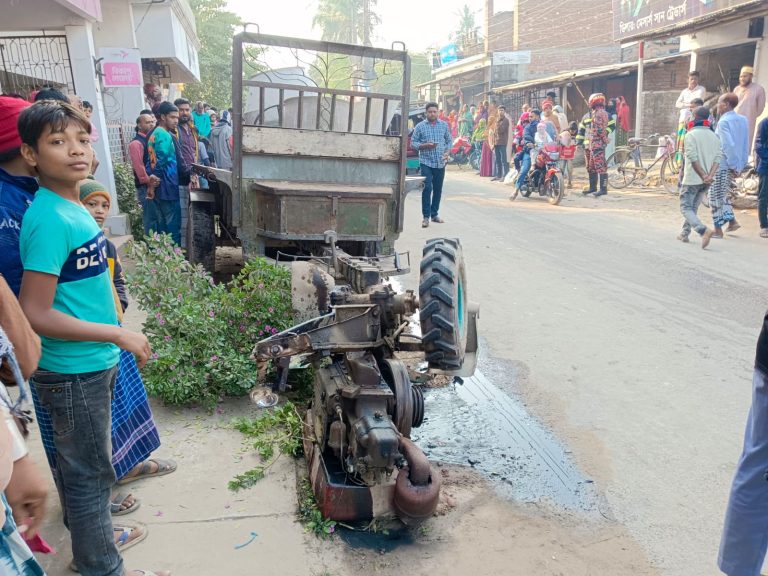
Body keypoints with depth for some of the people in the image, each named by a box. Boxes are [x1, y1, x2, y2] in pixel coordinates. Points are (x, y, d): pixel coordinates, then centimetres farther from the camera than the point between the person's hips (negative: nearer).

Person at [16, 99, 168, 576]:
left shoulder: (74, 207, 4)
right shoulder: (50, 219, -23)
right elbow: (35, 315, -23)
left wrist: (116, 335, 15)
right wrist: (118, 335, -19)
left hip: (94, 363, 8)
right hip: (73, 372, -8)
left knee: (81, 462, 25)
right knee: (91, 470, 9)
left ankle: (88, 526, 46)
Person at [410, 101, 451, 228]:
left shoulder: (444, 125, 8)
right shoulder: (420, 126, 1)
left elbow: (449, 140, 15)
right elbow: (413, 142, 1)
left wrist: (447, 152, -2)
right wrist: (425, 146, -16)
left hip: (440, 163, 3)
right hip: (426, 162, -3)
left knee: (438, 189, 8)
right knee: (427, 188, -10)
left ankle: (434, 214, 21)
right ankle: (426, 216, -4)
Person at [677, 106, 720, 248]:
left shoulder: (691, 135, -10)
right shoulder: (714, 136, 9)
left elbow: (693, 158, -18)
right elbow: (718, 157, 0)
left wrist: (703, 175, -14)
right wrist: (710, 175, -10)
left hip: (692, 178, -7)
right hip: (707, 180, 7)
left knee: (685, 207, -2)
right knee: (693, 207, 20)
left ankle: (704, 230, -23)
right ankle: (684, 233, 28)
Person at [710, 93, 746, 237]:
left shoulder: (723, 122, -15)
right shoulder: (742, 120, 9)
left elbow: (728, 145, -24)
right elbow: (746, 145, 12)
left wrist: (732, 164, -18)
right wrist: (741, 164, 15)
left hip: (721, 166, -8)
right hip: (736, 166, 8)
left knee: (716, 197, 2)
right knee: (723, 195, 23)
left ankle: (718, 230, 6)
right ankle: (732, 221, 17)